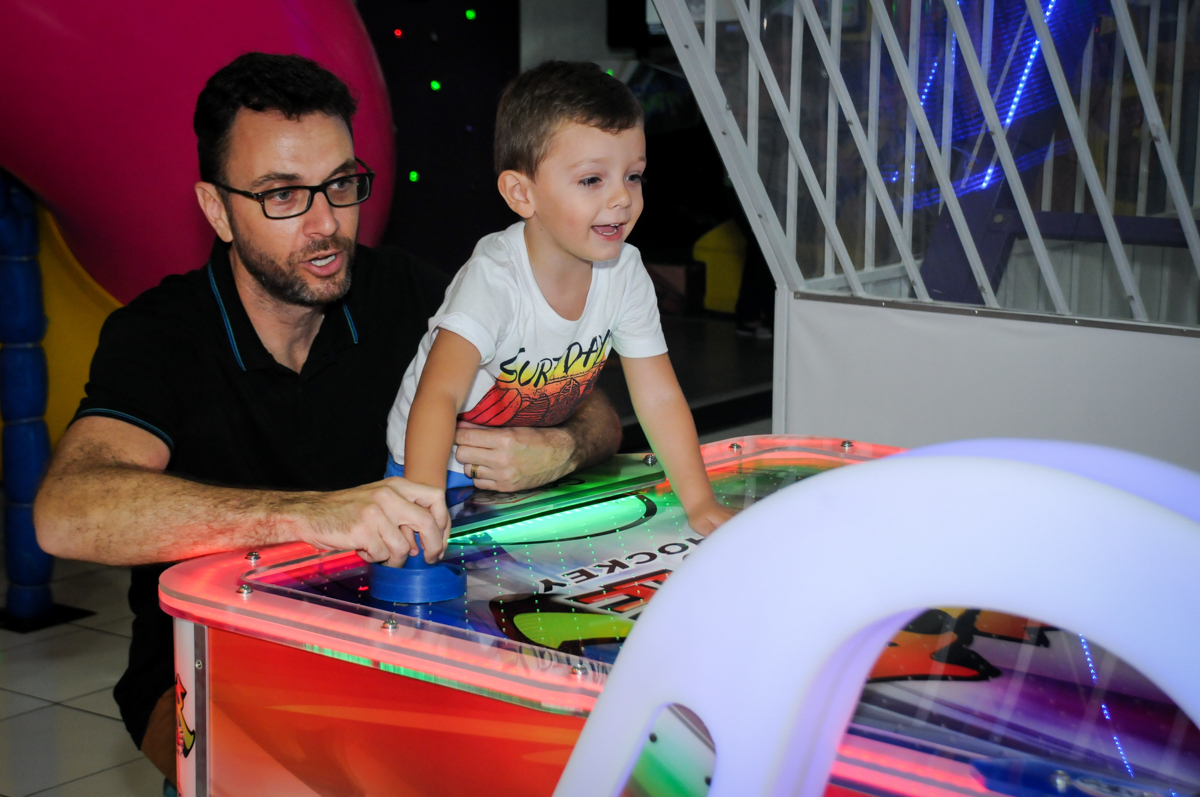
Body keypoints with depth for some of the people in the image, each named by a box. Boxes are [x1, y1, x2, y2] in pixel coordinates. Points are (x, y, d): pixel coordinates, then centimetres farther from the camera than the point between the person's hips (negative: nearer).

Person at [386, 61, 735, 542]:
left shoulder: (625, 274, -11)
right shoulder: (495, 278, -29)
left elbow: (660, 398, -5)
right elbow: (438, 395, -38)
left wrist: (699, 503, -11)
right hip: (447, 473, -5)